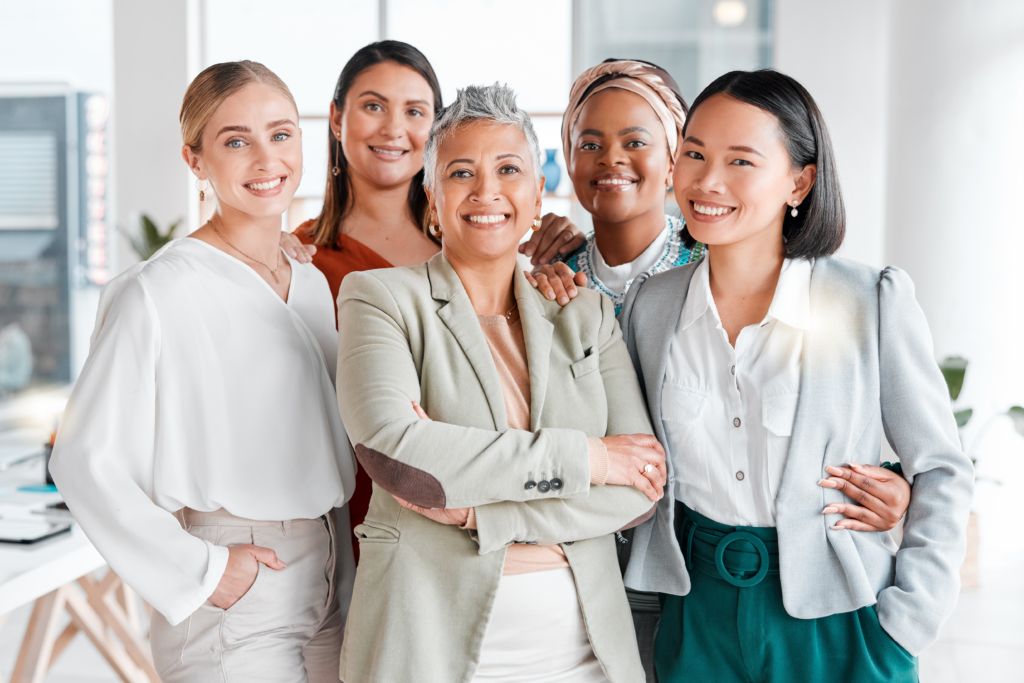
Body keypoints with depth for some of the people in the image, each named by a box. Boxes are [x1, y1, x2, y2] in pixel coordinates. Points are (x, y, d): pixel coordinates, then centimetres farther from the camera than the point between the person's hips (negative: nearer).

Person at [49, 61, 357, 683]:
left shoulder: (314, 284, 8)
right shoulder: (157, 294, -13)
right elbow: (85, 460, -14)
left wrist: (343, 574, 9)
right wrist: (200, 572, -14)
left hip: (327, 597, 6)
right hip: (234, 613, -6)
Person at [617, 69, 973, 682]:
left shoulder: (877, 302, -10)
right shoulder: (649, 305, 0)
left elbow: (942, 472, -5)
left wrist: (903, 629, -9)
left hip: (834, 629, -2)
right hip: (699, 623, 3)